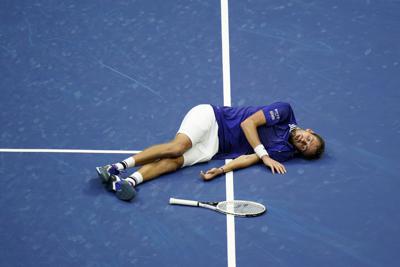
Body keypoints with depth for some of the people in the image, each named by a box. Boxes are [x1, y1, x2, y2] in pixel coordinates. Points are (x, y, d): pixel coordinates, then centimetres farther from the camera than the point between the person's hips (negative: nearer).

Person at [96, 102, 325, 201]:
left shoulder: (283, 152, 2)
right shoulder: (285, 111, -5)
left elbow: (247, 159, -9)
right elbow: (248, 122, -10)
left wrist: (221, 171, -25)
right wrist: (264, 155, -17)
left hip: (215, 148, 2)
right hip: (212, 118, -2)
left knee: (174, 162, -24)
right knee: (177, 147, -29)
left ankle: (123, 183, -37)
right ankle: (118, 167, -24)